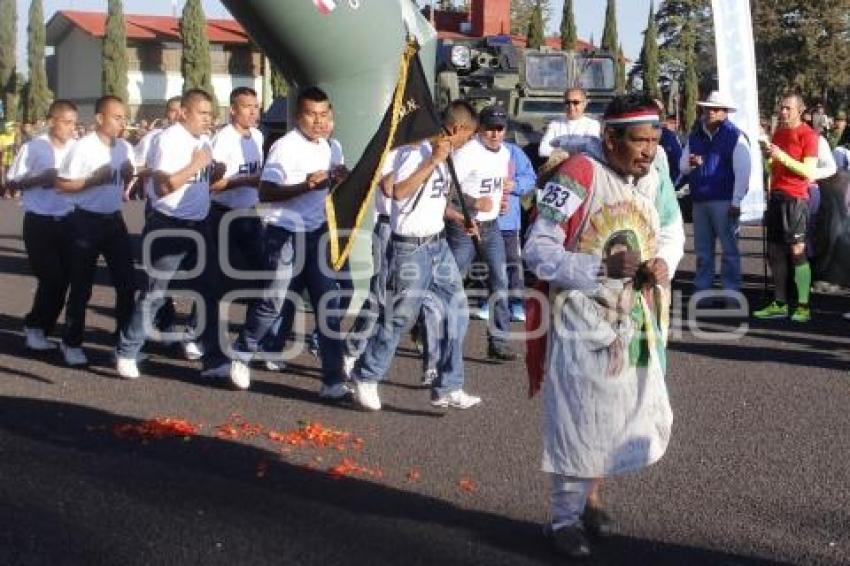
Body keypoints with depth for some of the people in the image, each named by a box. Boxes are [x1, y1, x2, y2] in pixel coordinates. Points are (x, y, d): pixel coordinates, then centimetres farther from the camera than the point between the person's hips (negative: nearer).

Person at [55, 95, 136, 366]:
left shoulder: (125, 148, 4)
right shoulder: (82, 147, -14)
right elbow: (61, 184, -14)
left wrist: (128, 173, -5)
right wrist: (94, 180, -23)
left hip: (114, 219, 6)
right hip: (85, 221, -6)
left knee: (127, 281, 5)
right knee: (82, 285, 3)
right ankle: (72, 343, 18)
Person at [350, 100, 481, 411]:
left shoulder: (441, 155, 11)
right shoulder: (416, 150, -17)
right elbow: (399, 191, -32)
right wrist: (434, 160, -29)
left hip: (438, 245, 9)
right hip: (411, 247, -9)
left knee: (456, 311, 7)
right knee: (399, 317, 1)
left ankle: (447, 388, 17)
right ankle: (365, 378, 20)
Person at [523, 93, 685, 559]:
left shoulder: (656, 179, 2)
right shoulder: (577, 177, -18)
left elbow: (671, 234, 16)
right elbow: (538, 251, -19)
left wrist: (664, 263, -6)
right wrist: (602, 267, -27)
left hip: (636, 323, 7)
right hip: (582, 323, -7)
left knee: (642, 416, 14)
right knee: (578, 421, -2)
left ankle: (591, 495, 36)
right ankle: (564, 519, 17)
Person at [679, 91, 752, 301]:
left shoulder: (735, 137, -4)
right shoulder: (694, 137, 14)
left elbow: (742, 171, -9)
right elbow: (683, 167, 16)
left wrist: (736, 202, -15)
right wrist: (691, 163, -8)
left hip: (724, 202, -6)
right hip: (699, 201, 6)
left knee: (729, 249, -1)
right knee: (702, 251, 11)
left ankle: (731, 293, 3)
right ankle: (701, 290, 18)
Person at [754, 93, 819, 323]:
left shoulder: (807, 135, -6)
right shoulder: (778, 132, 17)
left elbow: (809, 172, -13)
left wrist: (782, 156, -20)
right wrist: (768, 155, 4)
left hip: (795, 198, -8)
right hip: (776, 196, 8)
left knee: (797, 251, -10)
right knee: (774, 251, 7)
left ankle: (803, 307, -8)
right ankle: (779, 304, 13)